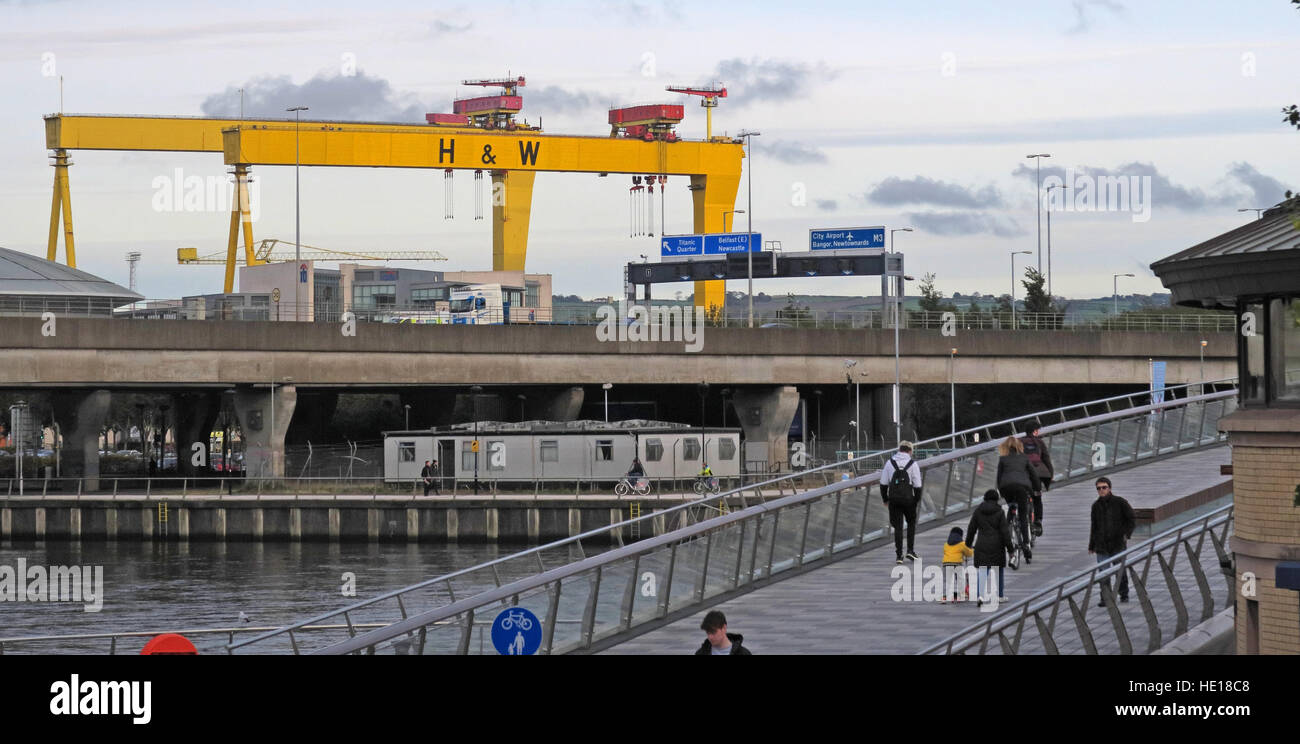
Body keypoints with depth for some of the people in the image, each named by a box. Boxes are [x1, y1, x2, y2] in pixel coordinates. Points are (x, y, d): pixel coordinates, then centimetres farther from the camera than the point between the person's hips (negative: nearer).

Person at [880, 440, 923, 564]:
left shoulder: (890, 462, 4)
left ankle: (899, 555, 3)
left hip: (893, 498, 2)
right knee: (911, 522, 19)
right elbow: (917, 485, -4)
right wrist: (917, 499, 9)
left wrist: (885, 498, 14)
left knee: (897, 526, 6)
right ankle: (910, 550, 11)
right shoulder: (913, 464, -3)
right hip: (908, 498, -2)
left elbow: (883, 483, 4)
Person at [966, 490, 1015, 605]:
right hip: (997, 546, -1)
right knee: (999, 570, 15)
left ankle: (980, 594, -19)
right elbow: (1005, 531, -9)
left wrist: (968, 542, 20)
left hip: (982, 545, 1)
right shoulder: (999, 512, -7)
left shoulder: (978, 511, 0)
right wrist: (1009, 546, -3)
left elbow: (971, 528, 6)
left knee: (983, 571, 1)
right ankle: (1000, 595, 24)